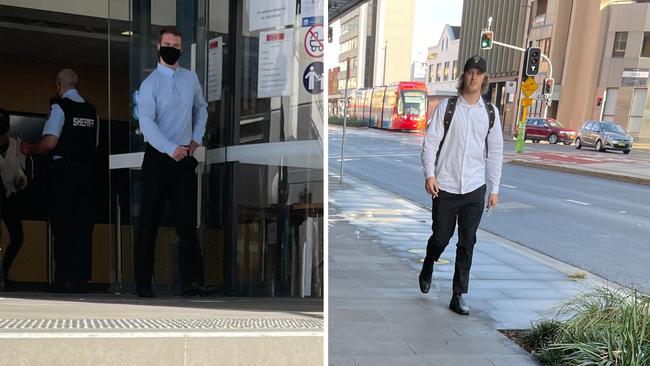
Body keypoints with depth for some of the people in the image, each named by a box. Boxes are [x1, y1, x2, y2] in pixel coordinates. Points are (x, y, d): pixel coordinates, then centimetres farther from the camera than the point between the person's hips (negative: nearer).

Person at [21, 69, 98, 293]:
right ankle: (81, 279, 7)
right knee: (83, 224, 5)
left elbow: (50, 143, -13)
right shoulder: (92, 111, 13)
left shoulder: (59, 106, -4)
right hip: (86, 171, 5)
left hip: (64, 171, -5)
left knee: (62, 224, -2)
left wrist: (29, 149, 3)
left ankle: (64, 279, -2)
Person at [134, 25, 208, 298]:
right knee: (149, 223, 3)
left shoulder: (191, 78, 10)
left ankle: (192, 282, 4)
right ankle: (143, 282, 14)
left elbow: (201, 108, 23)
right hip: (158, 158, -3)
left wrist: (197, 138, 11)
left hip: (185, 158, 4)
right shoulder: (150, 84, -5)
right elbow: (146, 124, -15)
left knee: (187, 222, 2)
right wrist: (171, 149, -26)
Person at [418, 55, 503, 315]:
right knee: (440, 237, 8)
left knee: (467, 243, 2)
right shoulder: (446, 107, 0)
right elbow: (430, 142, -3)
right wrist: (429, 174, -14)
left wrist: (495, 188, 8)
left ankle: (458, 296, 12)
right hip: (445, 186, -2)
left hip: (475, 189, 2)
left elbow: (495, 152, 10)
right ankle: (427, 269, 40)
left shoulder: (490, 112, 7)